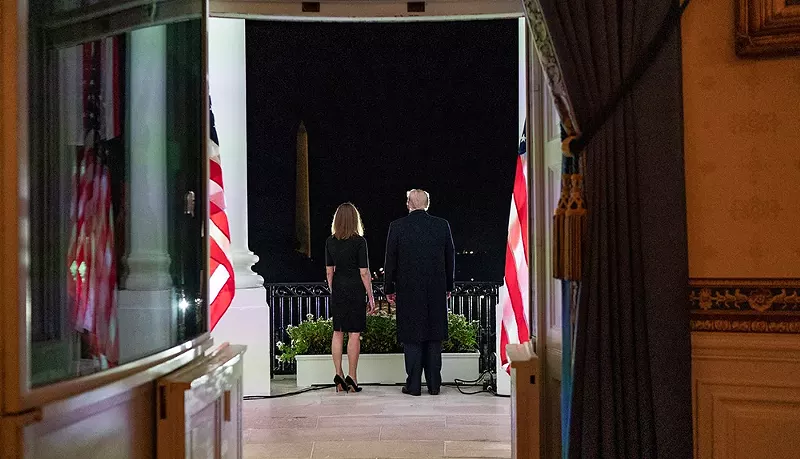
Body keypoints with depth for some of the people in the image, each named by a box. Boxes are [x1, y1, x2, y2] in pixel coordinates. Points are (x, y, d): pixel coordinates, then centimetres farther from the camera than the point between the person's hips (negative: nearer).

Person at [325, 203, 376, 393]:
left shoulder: (330, 241, 3)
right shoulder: (359, 241, -10)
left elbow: (329, 271, 7)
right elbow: (364, 272, -10)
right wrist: (371, 296, -3)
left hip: (338, 290, 4)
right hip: (355, 290, -4)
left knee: (338, 332, 11)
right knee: (354, 334, 1)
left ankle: (338, 374, 11)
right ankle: (352, 377, 3)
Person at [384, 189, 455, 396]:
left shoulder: (397, 226, -5)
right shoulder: (442, 225, 1)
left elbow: (390, 261, -2)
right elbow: (450, 259, 7)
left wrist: (389, 289, 7)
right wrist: (448, 286, 16)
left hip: (408, 290, -2)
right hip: (436, 290, 2)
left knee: (412, 336, 3)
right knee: (434, 336, 8)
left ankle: (414, 385, 5)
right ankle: (434, 384, 12)